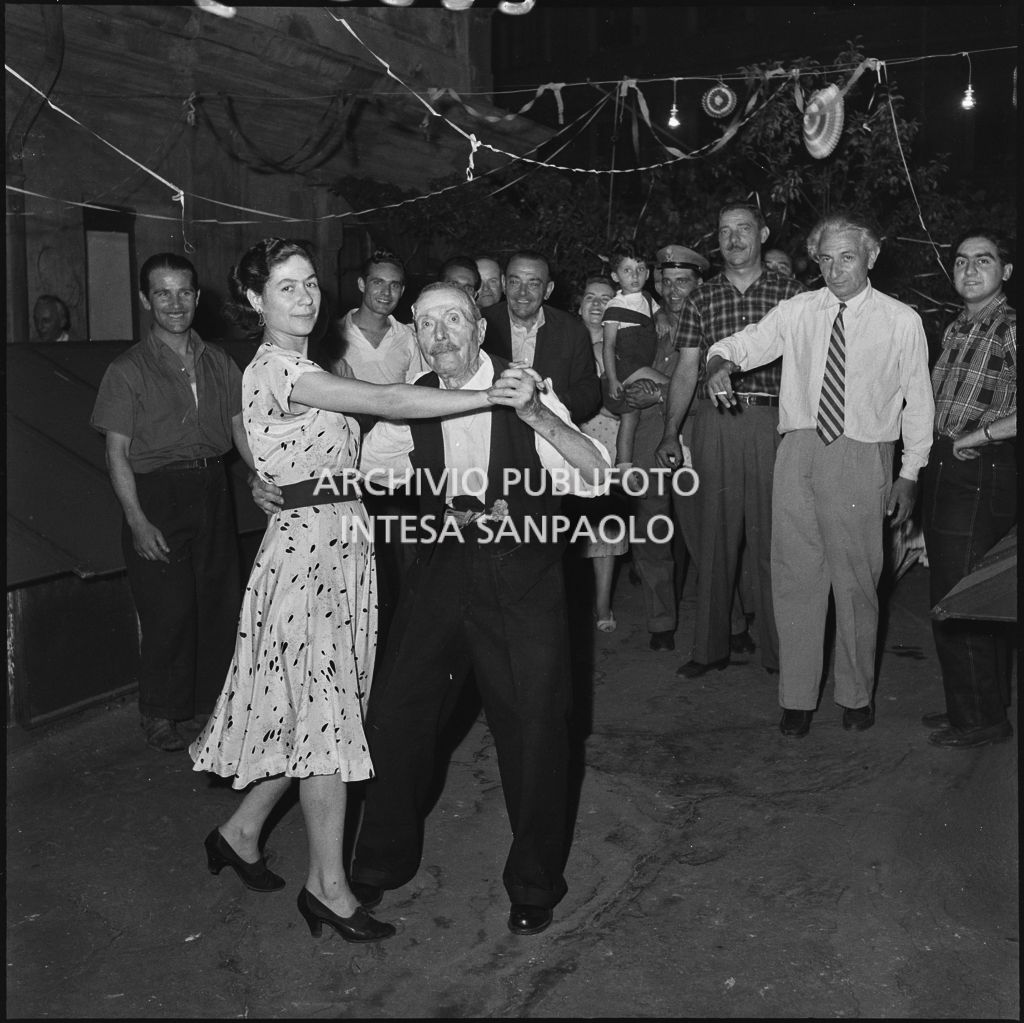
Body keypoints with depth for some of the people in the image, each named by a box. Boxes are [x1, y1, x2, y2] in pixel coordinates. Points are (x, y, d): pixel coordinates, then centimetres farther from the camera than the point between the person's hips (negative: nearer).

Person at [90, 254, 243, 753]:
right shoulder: (128, 370, -4)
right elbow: (117, 452, -6)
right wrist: (137, 521, -14)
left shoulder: (218, 363, 9)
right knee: (169, 609, -2)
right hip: (157, 492, -4)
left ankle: (209, 702, 26)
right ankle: (160, 714, 16)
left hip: (212, 488, 5)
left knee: (221, 602, 8)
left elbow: (242, 428, 10)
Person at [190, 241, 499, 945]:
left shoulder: (306, 369, 18)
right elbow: (386, 401, -23)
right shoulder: (274, 368, -14)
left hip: (346, 543, 9)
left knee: (312, 711, 15)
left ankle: (241, 833, 32)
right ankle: (328, 885, 12)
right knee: (326, 713, -2)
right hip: (310, 545, -9)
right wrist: (494, 395, -22)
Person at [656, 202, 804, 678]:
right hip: (713, 422, 2)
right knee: (714, 533, 4)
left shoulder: (789, 293, 6)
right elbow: (686, 369, 10)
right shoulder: (702, 298, 11)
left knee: (770, 536, 0)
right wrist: (670, 433, 3)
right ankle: (714, 643, 14)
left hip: (772, 422, -2)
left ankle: (777, 647, 11)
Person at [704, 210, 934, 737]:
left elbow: (918, 402, 7)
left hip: (861, 459, -2)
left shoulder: (902, 321, 3)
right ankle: (797, 698, 17)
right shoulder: (796, 312, 7)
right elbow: (739, 344, 5)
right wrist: (720, 363, -20)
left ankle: (856, 695, 23)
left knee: (856, 581, 5)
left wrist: (909, 475, 4)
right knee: (795, 576, 4)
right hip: (798, 452, 2)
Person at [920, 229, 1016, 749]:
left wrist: (980, 436, -16)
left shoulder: (1011, 330, -9)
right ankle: (968, 707, 26)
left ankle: (983, 720, 8)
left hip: (982, 474, -8)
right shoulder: (955, 329, 15)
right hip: (942, 470, 8)